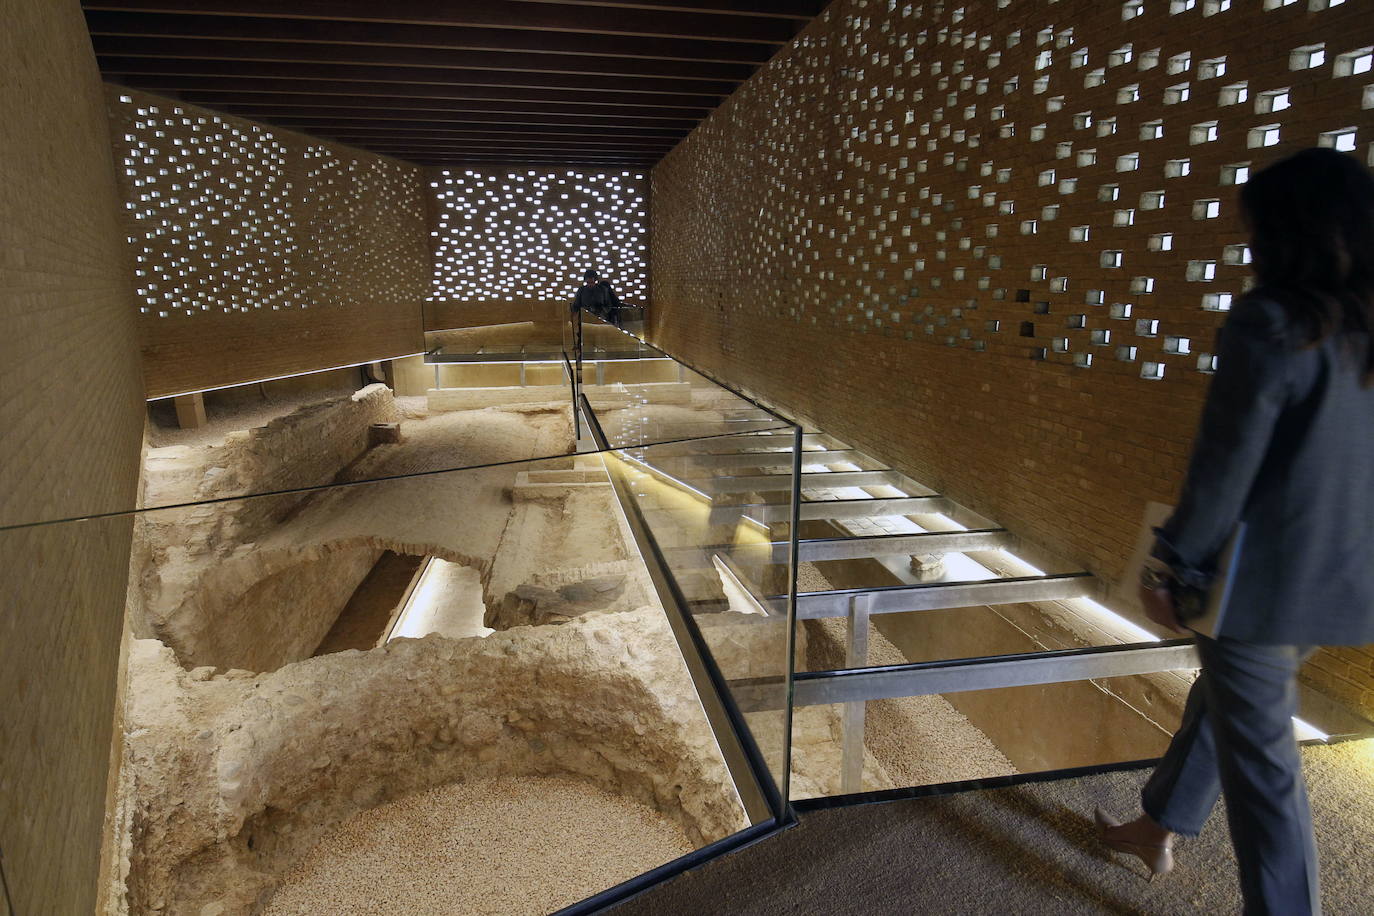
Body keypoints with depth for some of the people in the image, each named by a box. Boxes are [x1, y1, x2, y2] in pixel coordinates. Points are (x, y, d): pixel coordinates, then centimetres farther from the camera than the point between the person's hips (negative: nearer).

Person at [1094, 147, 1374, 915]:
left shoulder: (1272, 323, -18)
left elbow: (1227, 466, -19)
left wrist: (1174, 565, -10)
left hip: (1266, 576, -8)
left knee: (1259, 754, 7)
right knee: (1224, 702, 25)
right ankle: (1159, 828, 44)